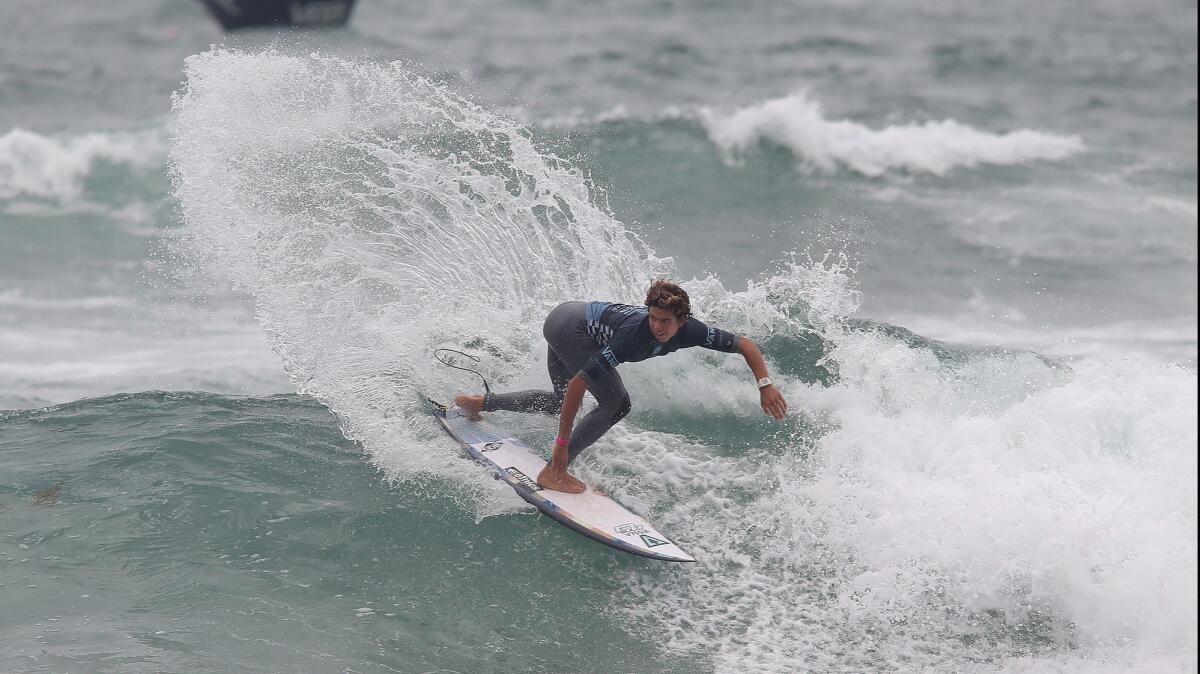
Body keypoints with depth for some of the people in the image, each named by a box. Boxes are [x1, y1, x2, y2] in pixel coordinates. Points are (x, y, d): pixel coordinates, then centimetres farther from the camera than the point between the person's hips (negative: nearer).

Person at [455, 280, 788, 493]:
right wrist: (562, 443, -35)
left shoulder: (690, 331, -20)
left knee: (561, 402, 27)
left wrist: (765, 385, -25)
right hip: (567, 324, -8)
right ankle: (553, 472, -15)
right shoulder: (635, 332, -37)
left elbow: (746, 345, -10)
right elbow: (578, 382, -36)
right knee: (616, 403, -17)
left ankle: (480, 402, 38)